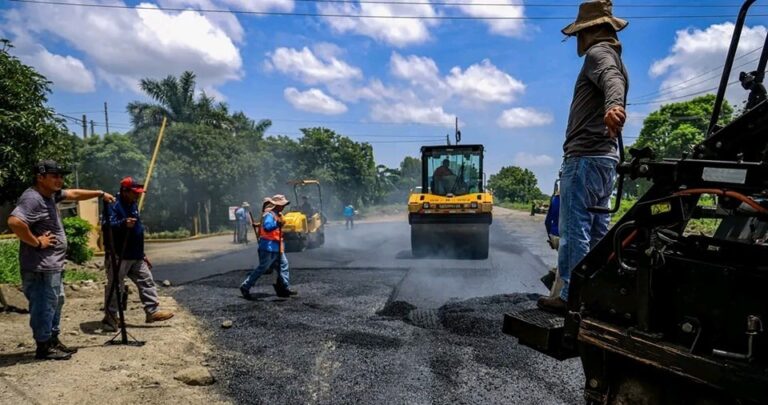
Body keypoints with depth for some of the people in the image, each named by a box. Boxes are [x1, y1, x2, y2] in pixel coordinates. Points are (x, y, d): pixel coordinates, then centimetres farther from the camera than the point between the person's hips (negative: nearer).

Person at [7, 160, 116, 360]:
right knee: (44, 306, -2)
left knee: (56, 302, 19)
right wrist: (36, 242, -23)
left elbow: (73, 194, 28)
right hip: (41, 267, -11)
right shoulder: (32, 198, -20)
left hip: (53, 265, 11)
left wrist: (100, 193, 29)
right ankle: (43, 347, 8)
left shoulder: (51, 194, 11)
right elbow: (14, 221, -34)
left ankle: (53, 341, 30)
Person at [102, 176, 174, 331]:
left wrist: (143, 254, 25)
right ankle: (110, 319, 10)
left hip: (136, 257, 9)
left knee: (147, 281, 8)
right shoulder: (114, 206, -12)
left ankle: (153, 311, 13)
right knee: (115, 287, -1)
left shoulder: (133, 206, 16)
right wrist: (123, 223, -49)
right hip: (119, 257, -9)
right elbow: (108, 226, -29)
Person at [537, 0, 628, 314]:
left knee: (574, 229, -8)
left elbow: (612, 80, -28)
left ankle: (572, 296, -5)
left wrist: (613, 105, -49)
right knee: (598, 230, 12)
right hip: (606, 157, 10)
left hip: (585, 157, -10)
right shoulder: (614, 58, 25)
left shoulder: (599, 52, -5)